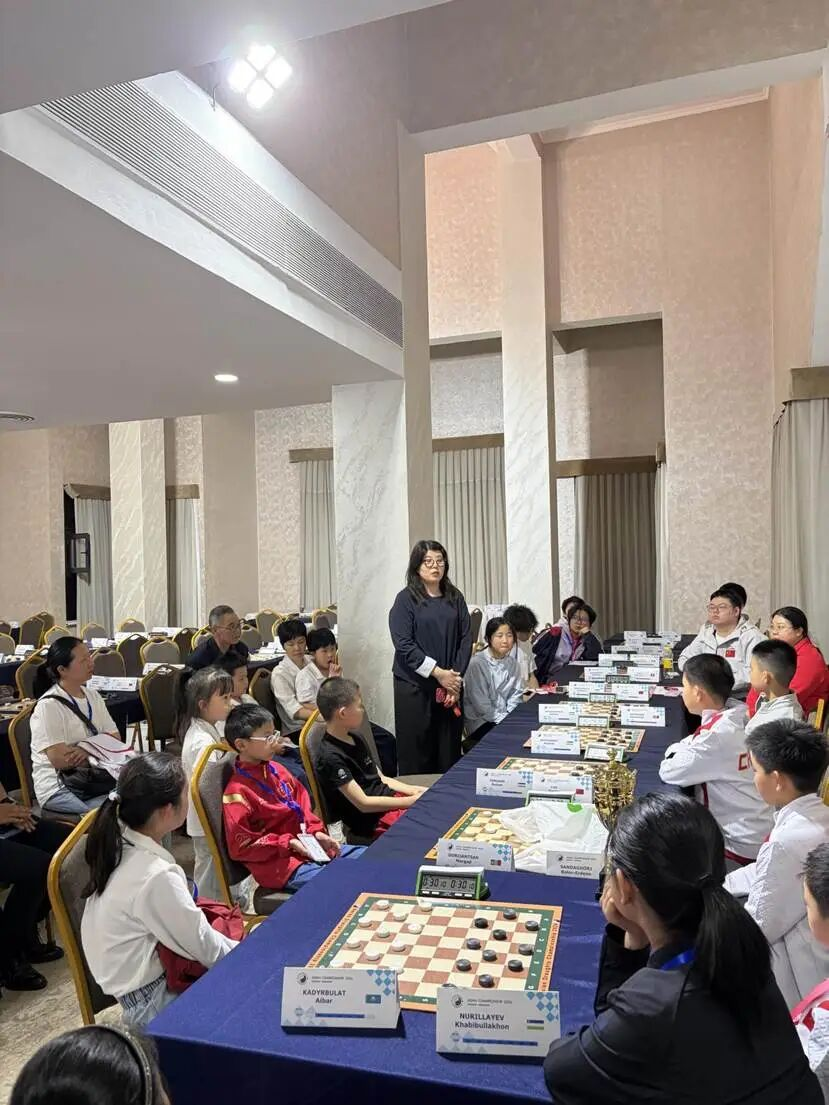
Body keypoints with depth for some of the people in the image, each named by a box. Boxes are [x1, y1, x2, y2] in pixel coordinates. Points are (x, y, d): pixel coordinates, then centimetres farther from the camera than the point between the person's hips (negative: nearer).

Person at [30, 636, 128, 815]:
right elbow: (60, 760, -18)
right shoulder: (48, 706, -12)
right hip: (57, 789, -7)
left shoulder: (93, 696, 10)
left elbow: (116, 739, 5)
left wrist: (88, 751, -15)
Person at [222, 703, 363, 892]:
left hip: (308, 847, 8)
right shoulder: (238, 793, -15)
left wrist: (316, 831, 2)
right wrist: (287, 844, -16)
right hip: (281, 865, -8)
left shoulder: (276, 769, 9)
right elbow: (241, 848, -13)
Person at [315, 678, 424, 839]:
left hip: (389, 798, 9)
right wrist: (411, 801, -15)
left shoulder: (355, 739, 9)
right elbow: (363, 803, -18)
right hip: (373, 820, -9)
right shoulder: (331, 757, -19)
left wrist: (414, 791, 0)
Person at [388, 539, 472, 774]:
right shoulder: (406, 599, -3)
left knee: (450, 750, 7)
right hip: (414, 686, -3)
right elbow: (404, 644, -11)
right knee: (416, 749, 2)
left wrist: (456, 674, -6)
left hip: (451, 685, 4)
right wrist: (438, 672, -14)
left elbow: (466, 638, 5)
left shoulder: (455, 598, 9)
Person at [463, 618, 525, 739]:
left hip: (506, 717, 6)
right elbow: (480, 704, -16)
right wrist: (504, 720, -18)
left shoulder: (513, 664, 6)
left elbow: (516, 696, 7)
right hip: (480, 721, -6)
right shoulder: (476, 664, -14)